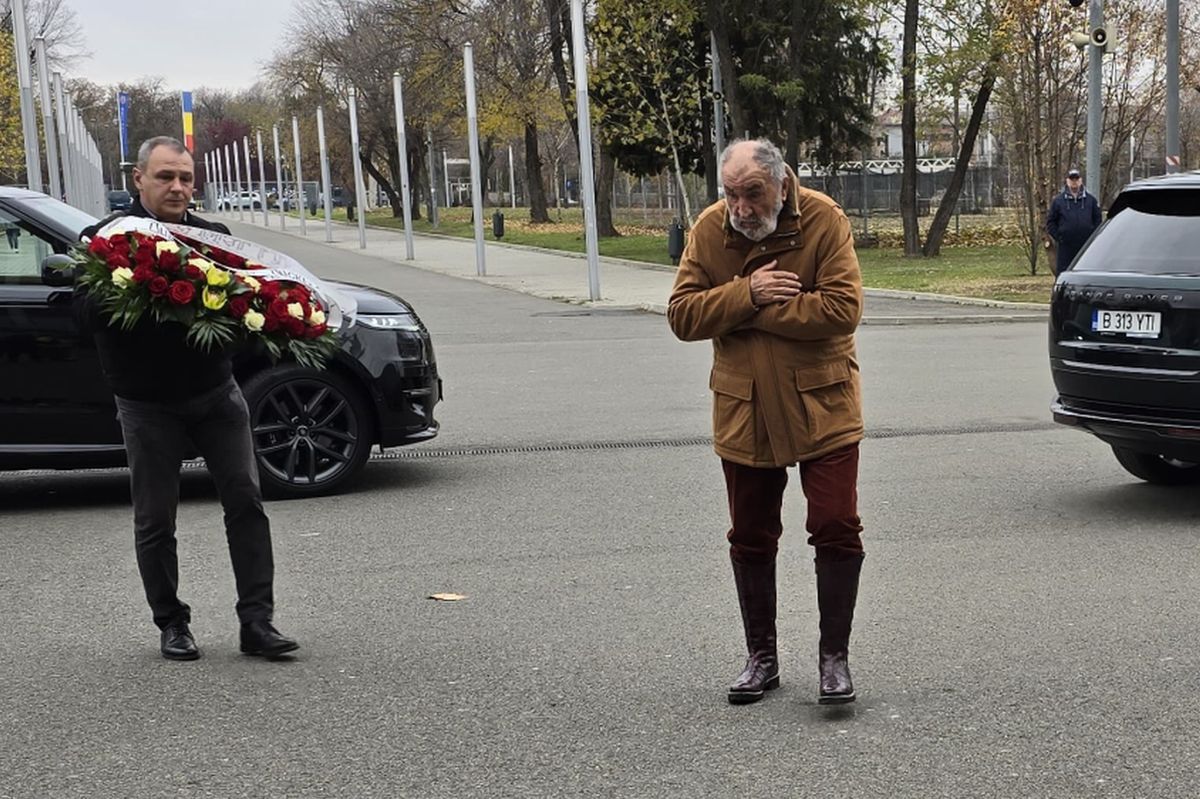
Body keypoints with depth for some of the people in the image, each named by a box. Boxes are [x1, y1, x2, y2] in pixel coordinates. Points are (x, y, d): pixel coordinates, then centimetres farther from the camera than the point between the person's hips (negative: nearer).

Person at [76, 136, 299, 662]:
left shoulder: (214, 236, 10)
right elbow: (86, 310, -11)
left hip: (215, 391, 3)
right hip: (147, 402, -2)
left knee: (245, 501, -2)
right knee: (155, 520, 5)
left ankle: (257, 621, 3)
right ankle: (172, 624, 19)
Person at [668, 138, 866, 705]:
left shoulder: (824, 221, -12)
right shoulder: (709, 229, -3)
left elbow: (842, 308, -22)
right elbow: (682, 316, -7)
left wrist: (750, 313, -18)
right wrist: (747, 294, -22)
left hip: (822, 407, -3)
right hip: (743, 411, 3)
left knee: (836, 529, -3)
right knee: (751, 538, 11)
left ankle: (834, 657, 11)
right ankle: (761, 657, 26)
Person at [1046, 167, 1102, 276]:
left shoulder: (1090, 200, 7)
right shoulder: (1058, 201, 4)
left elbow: (1097, 220, 10)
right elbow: (1050, 222, 6)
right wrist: (1058, 237, -3)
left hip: (1086, 246, 1)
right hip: (1065, 247, -1)